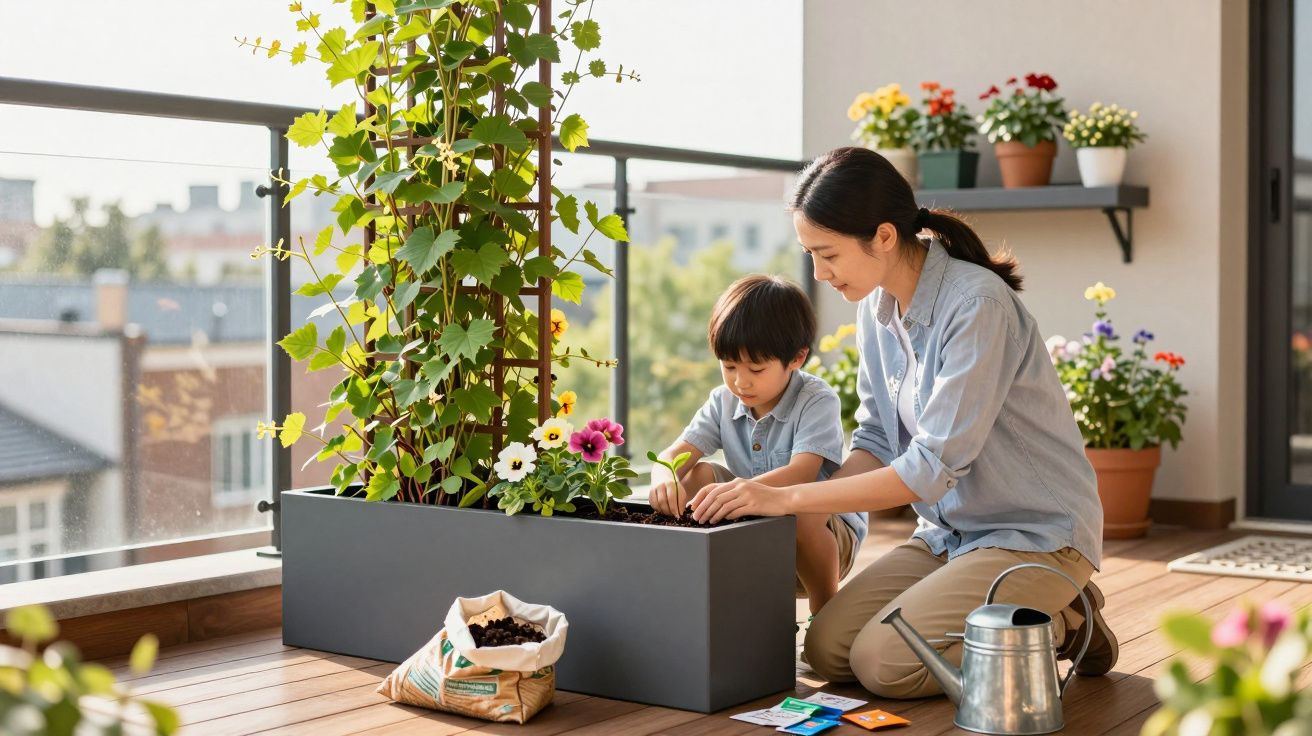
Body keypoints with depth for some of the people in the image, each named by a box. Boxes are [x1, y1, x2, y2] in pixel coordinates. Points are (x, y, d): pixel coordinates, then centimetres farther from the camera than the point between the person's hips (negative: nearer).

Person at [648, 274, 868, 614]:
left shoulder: (817, 400, -18)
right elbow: (676, 453, -11)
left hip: (826, 534, -5)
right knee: (700, 474, -12)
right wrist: (665, 478, -37)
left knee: (802, 509, -37)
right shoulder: (724, 401, -1)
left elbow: (802, 472, -33)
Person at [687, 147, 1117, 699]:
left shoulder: (976, 305, -24)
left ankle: (1060, 626, 2)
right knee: (827, 649, -5)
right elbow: (876, 441, 8)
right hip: (950, 531, 8)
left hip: (1036, 534, -8)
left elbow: (934, 467, -27)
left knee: (883, 662, -20)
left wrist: (788, 497, -27)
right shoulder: (876, 308, 1)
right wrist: (793, 508, -8)